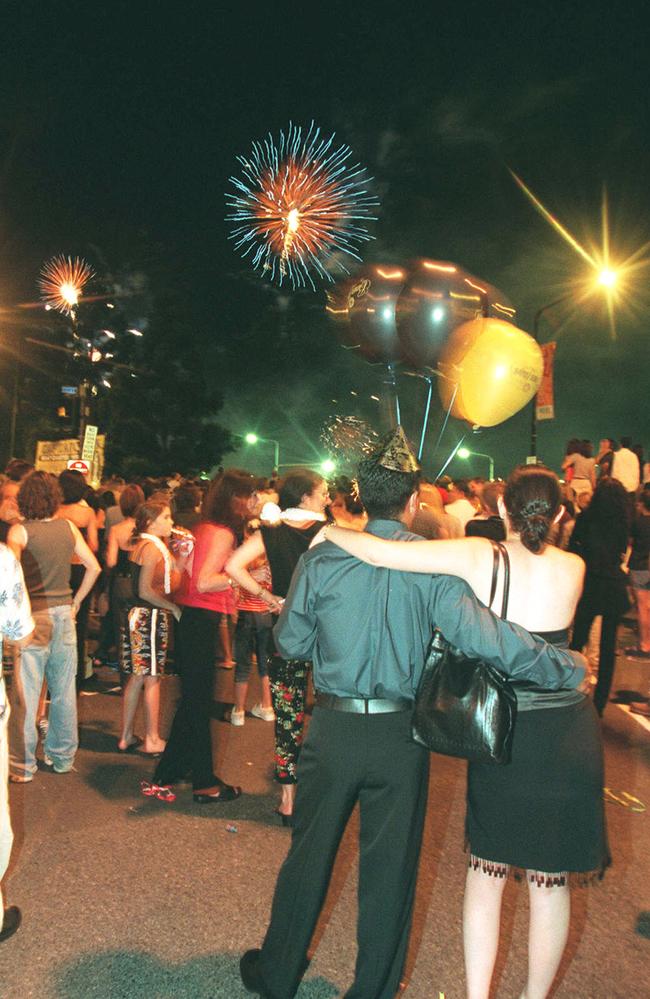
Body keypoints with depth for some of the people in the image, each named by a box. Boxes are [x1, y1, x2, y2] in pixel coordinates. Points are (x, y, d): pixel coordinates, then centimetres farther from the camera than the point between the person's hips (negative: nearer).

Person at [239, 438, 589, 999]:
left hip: (333, 727, 2)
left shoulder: (323, 557, -6)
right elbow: (485, 636, -20)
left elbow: (290, 642, 0)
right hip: (401, 737, -1)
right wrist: (569, 670, -10)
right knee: (391, 867, 15)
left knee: (309, 853, 18)